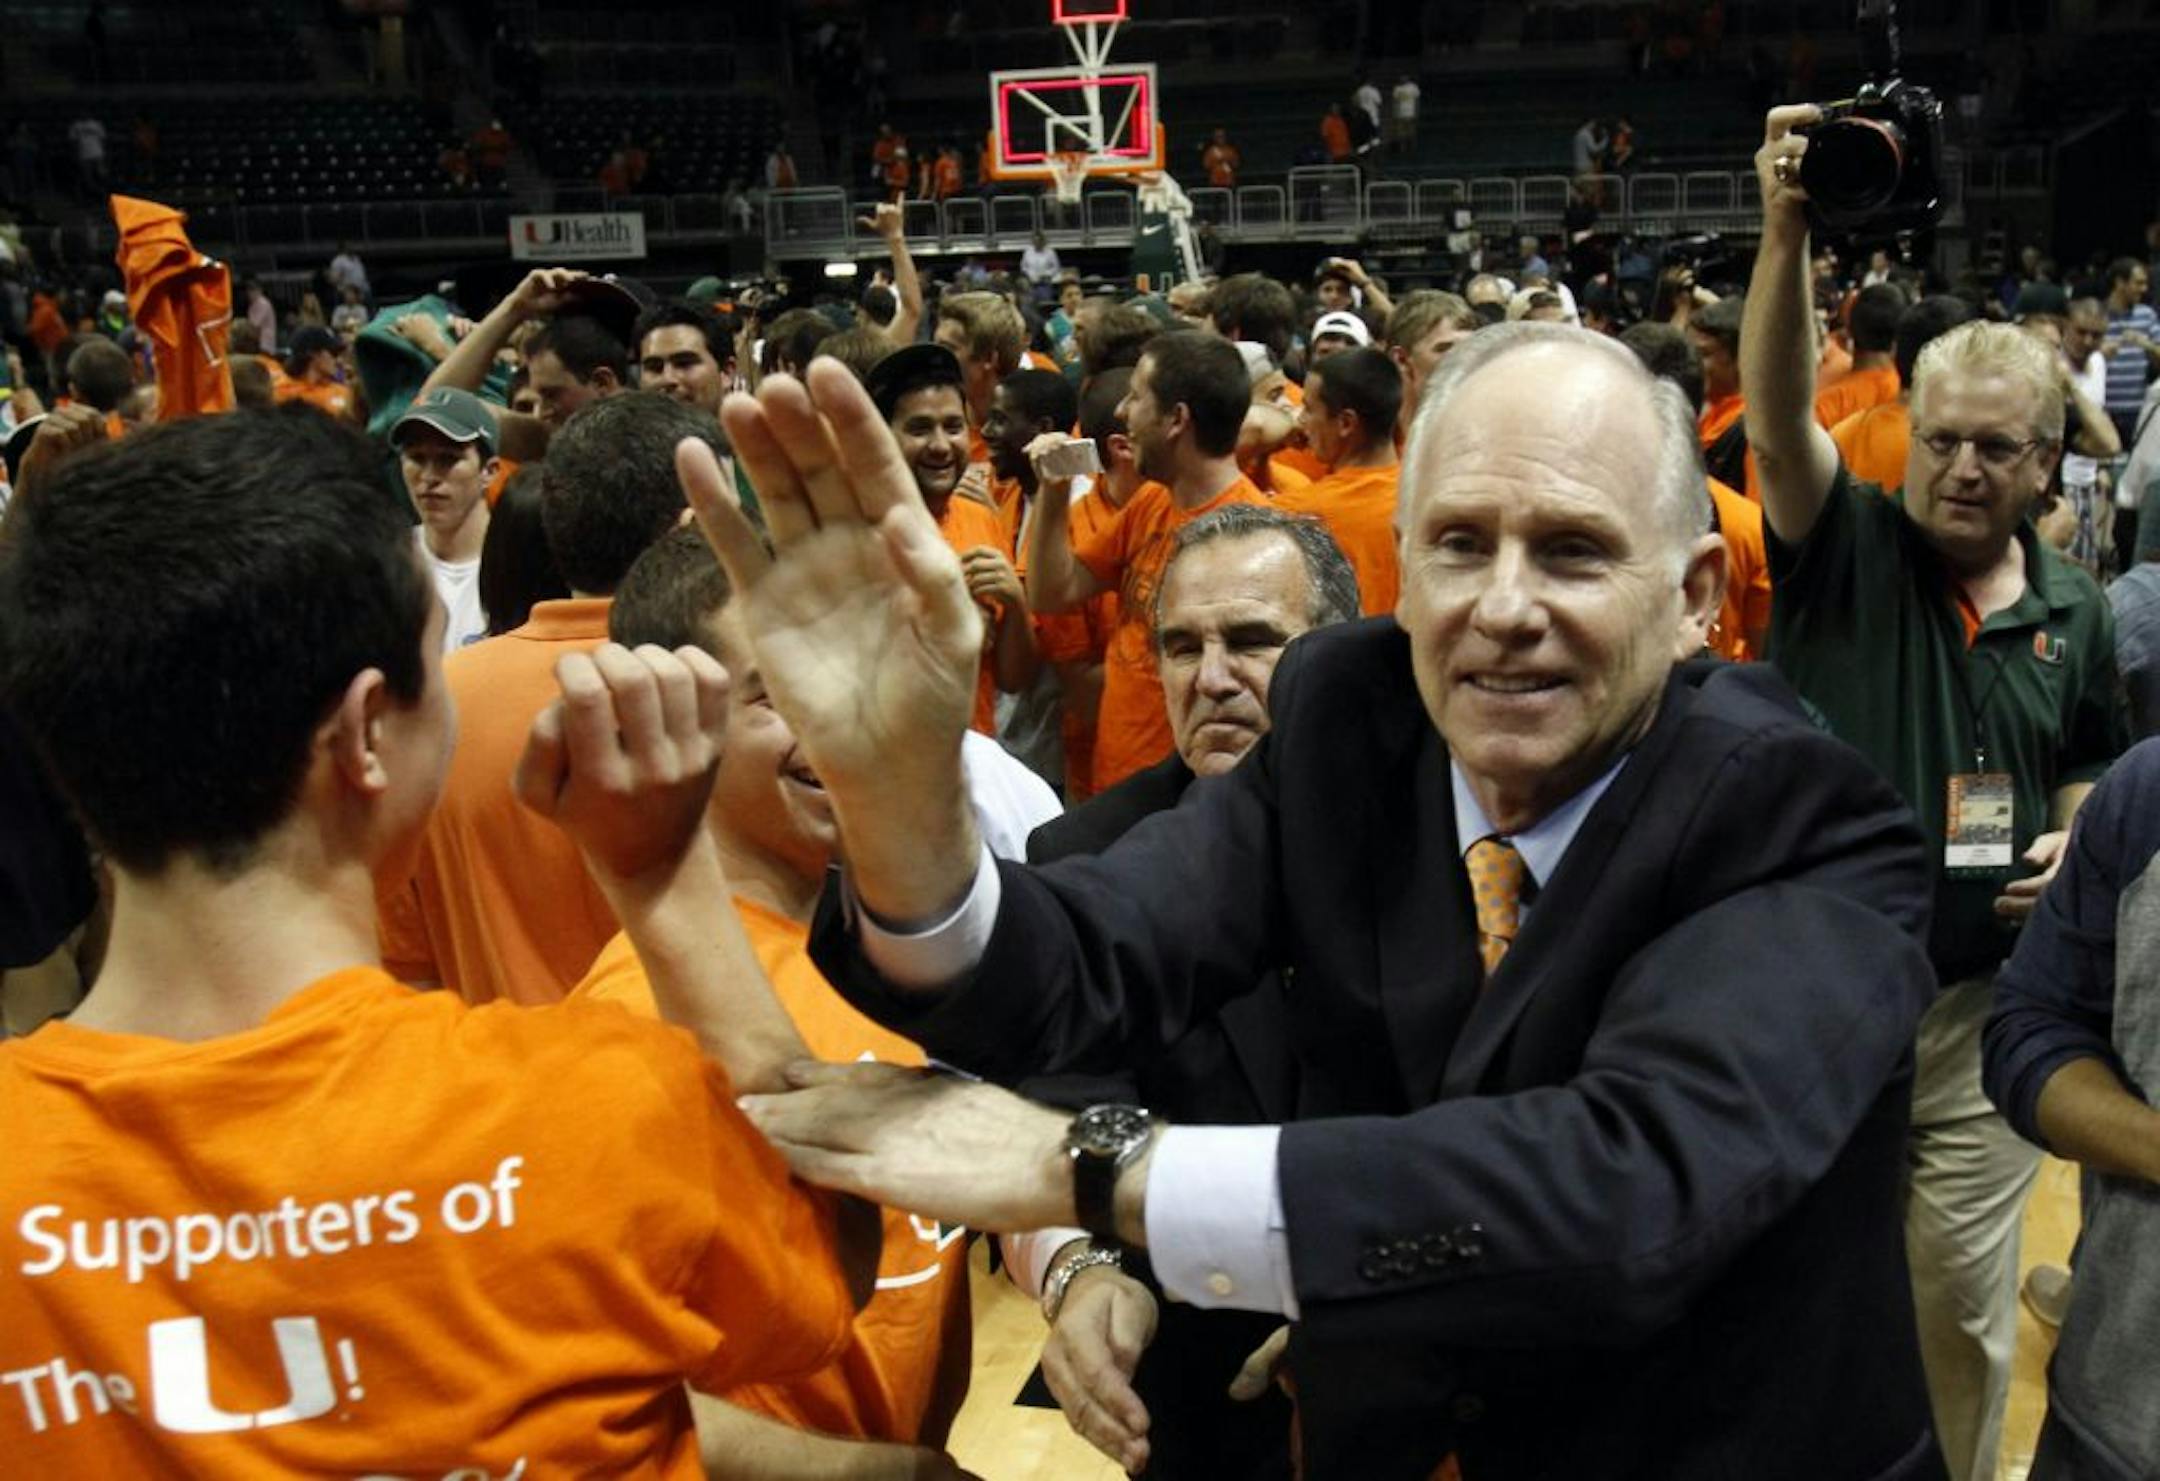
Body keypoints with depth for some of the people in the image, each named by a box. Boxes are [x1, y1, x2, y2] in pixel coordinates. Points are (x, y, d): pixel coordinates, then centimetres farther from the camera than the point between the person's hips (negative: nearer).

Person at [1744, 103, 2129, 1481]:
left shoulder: (2073, 612, 4)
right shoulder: (1848, 548, -7)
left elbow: (2094, 769, 19)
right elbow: (1779, 414, -25)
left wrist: (2076, 839, -5)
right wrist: (1786, 237, -40)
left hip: (1984, 1006, 3)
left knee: (1965, 1299, 14)